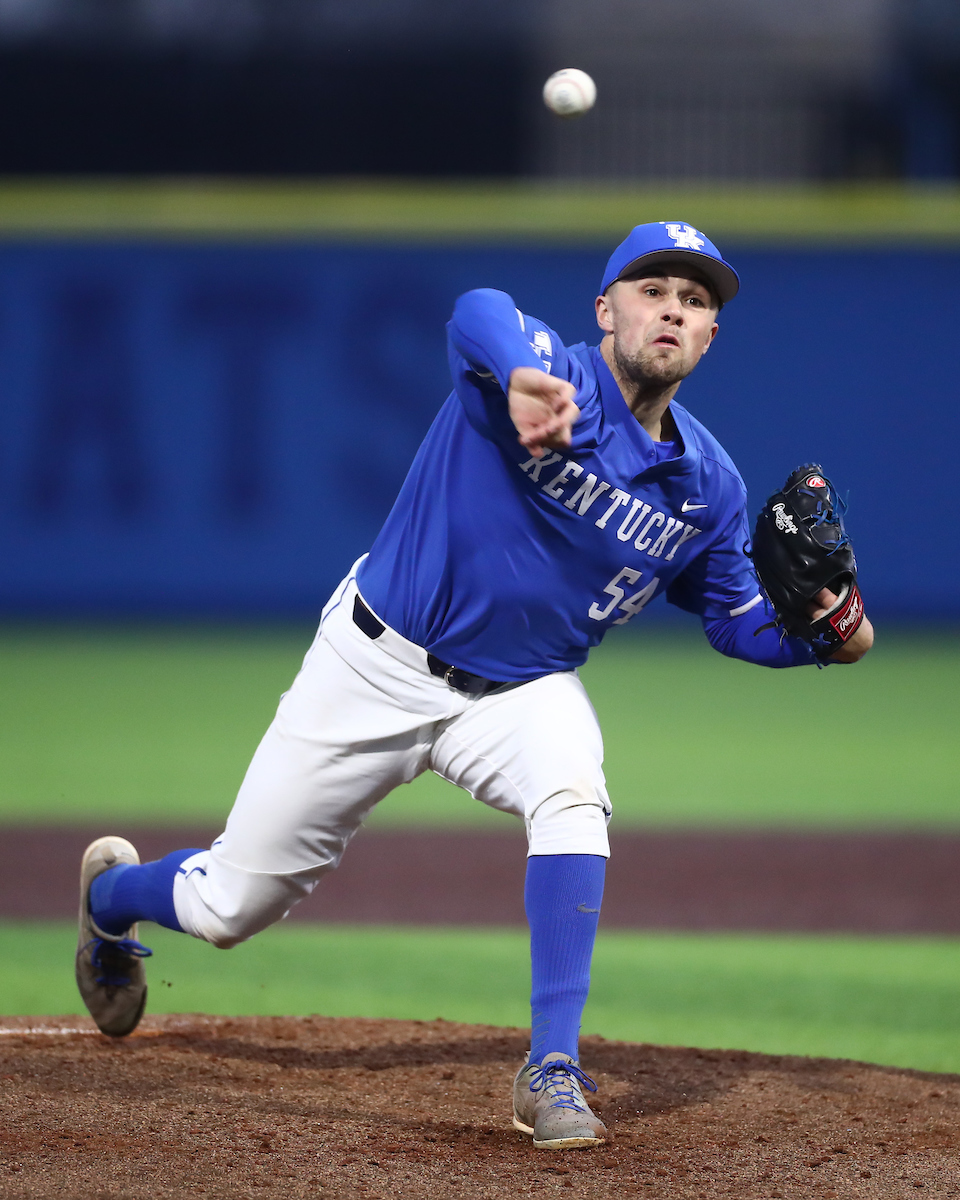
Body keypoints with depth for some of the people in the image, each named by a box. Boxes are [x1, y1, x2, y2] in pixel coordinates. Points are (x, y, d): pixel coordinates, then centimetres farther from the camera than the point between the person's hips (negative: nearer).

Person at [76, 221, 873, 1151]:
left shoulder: (707, 486, -5)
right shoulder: (557, 383, -23)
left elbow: (739, 618, 8)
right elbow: (479, 316, -47)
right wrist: (523, 375, -72)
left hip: (520, 691, 3)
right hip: (380, 662, -3)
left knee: (573, 794, -33)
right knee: (227, 908, 5)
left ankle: (551, 1072, -28)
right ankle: (112, 892, 43)